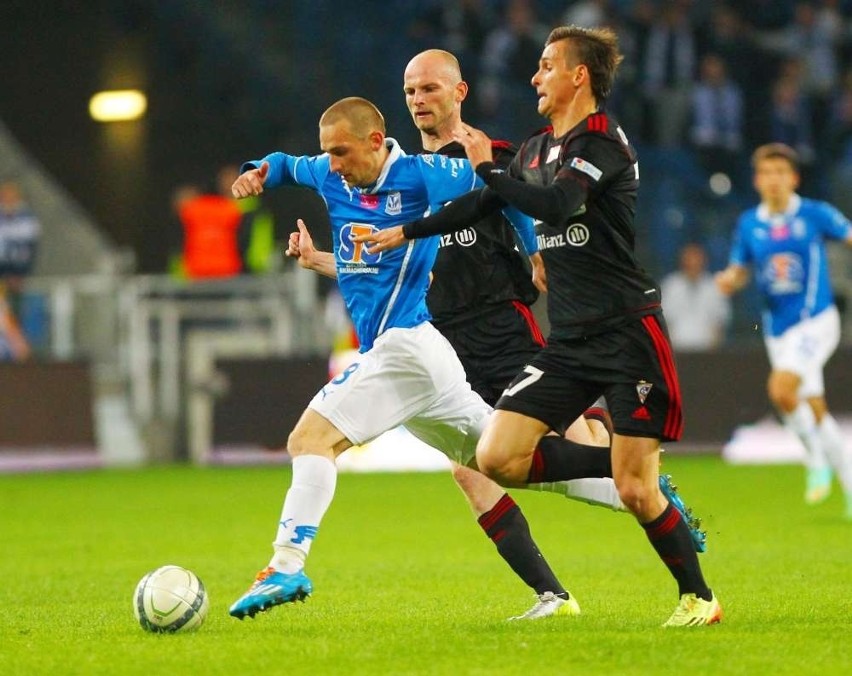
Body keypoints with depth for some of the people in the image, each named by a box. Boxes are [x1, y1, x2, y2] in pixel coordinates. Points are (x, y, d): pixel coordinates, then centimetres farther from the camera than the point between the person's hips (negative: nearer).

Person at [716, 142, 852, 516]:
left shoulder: (816, 215, -6)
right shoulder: (748, 224, 5)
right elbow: (738, 273, 13)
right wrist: (729, 279, -9)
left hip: (816, 319, -5)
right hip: (777, 327, 5)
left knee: (781, 389, -26)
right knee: (815, 411, 6)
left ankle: (817, 458, -5)